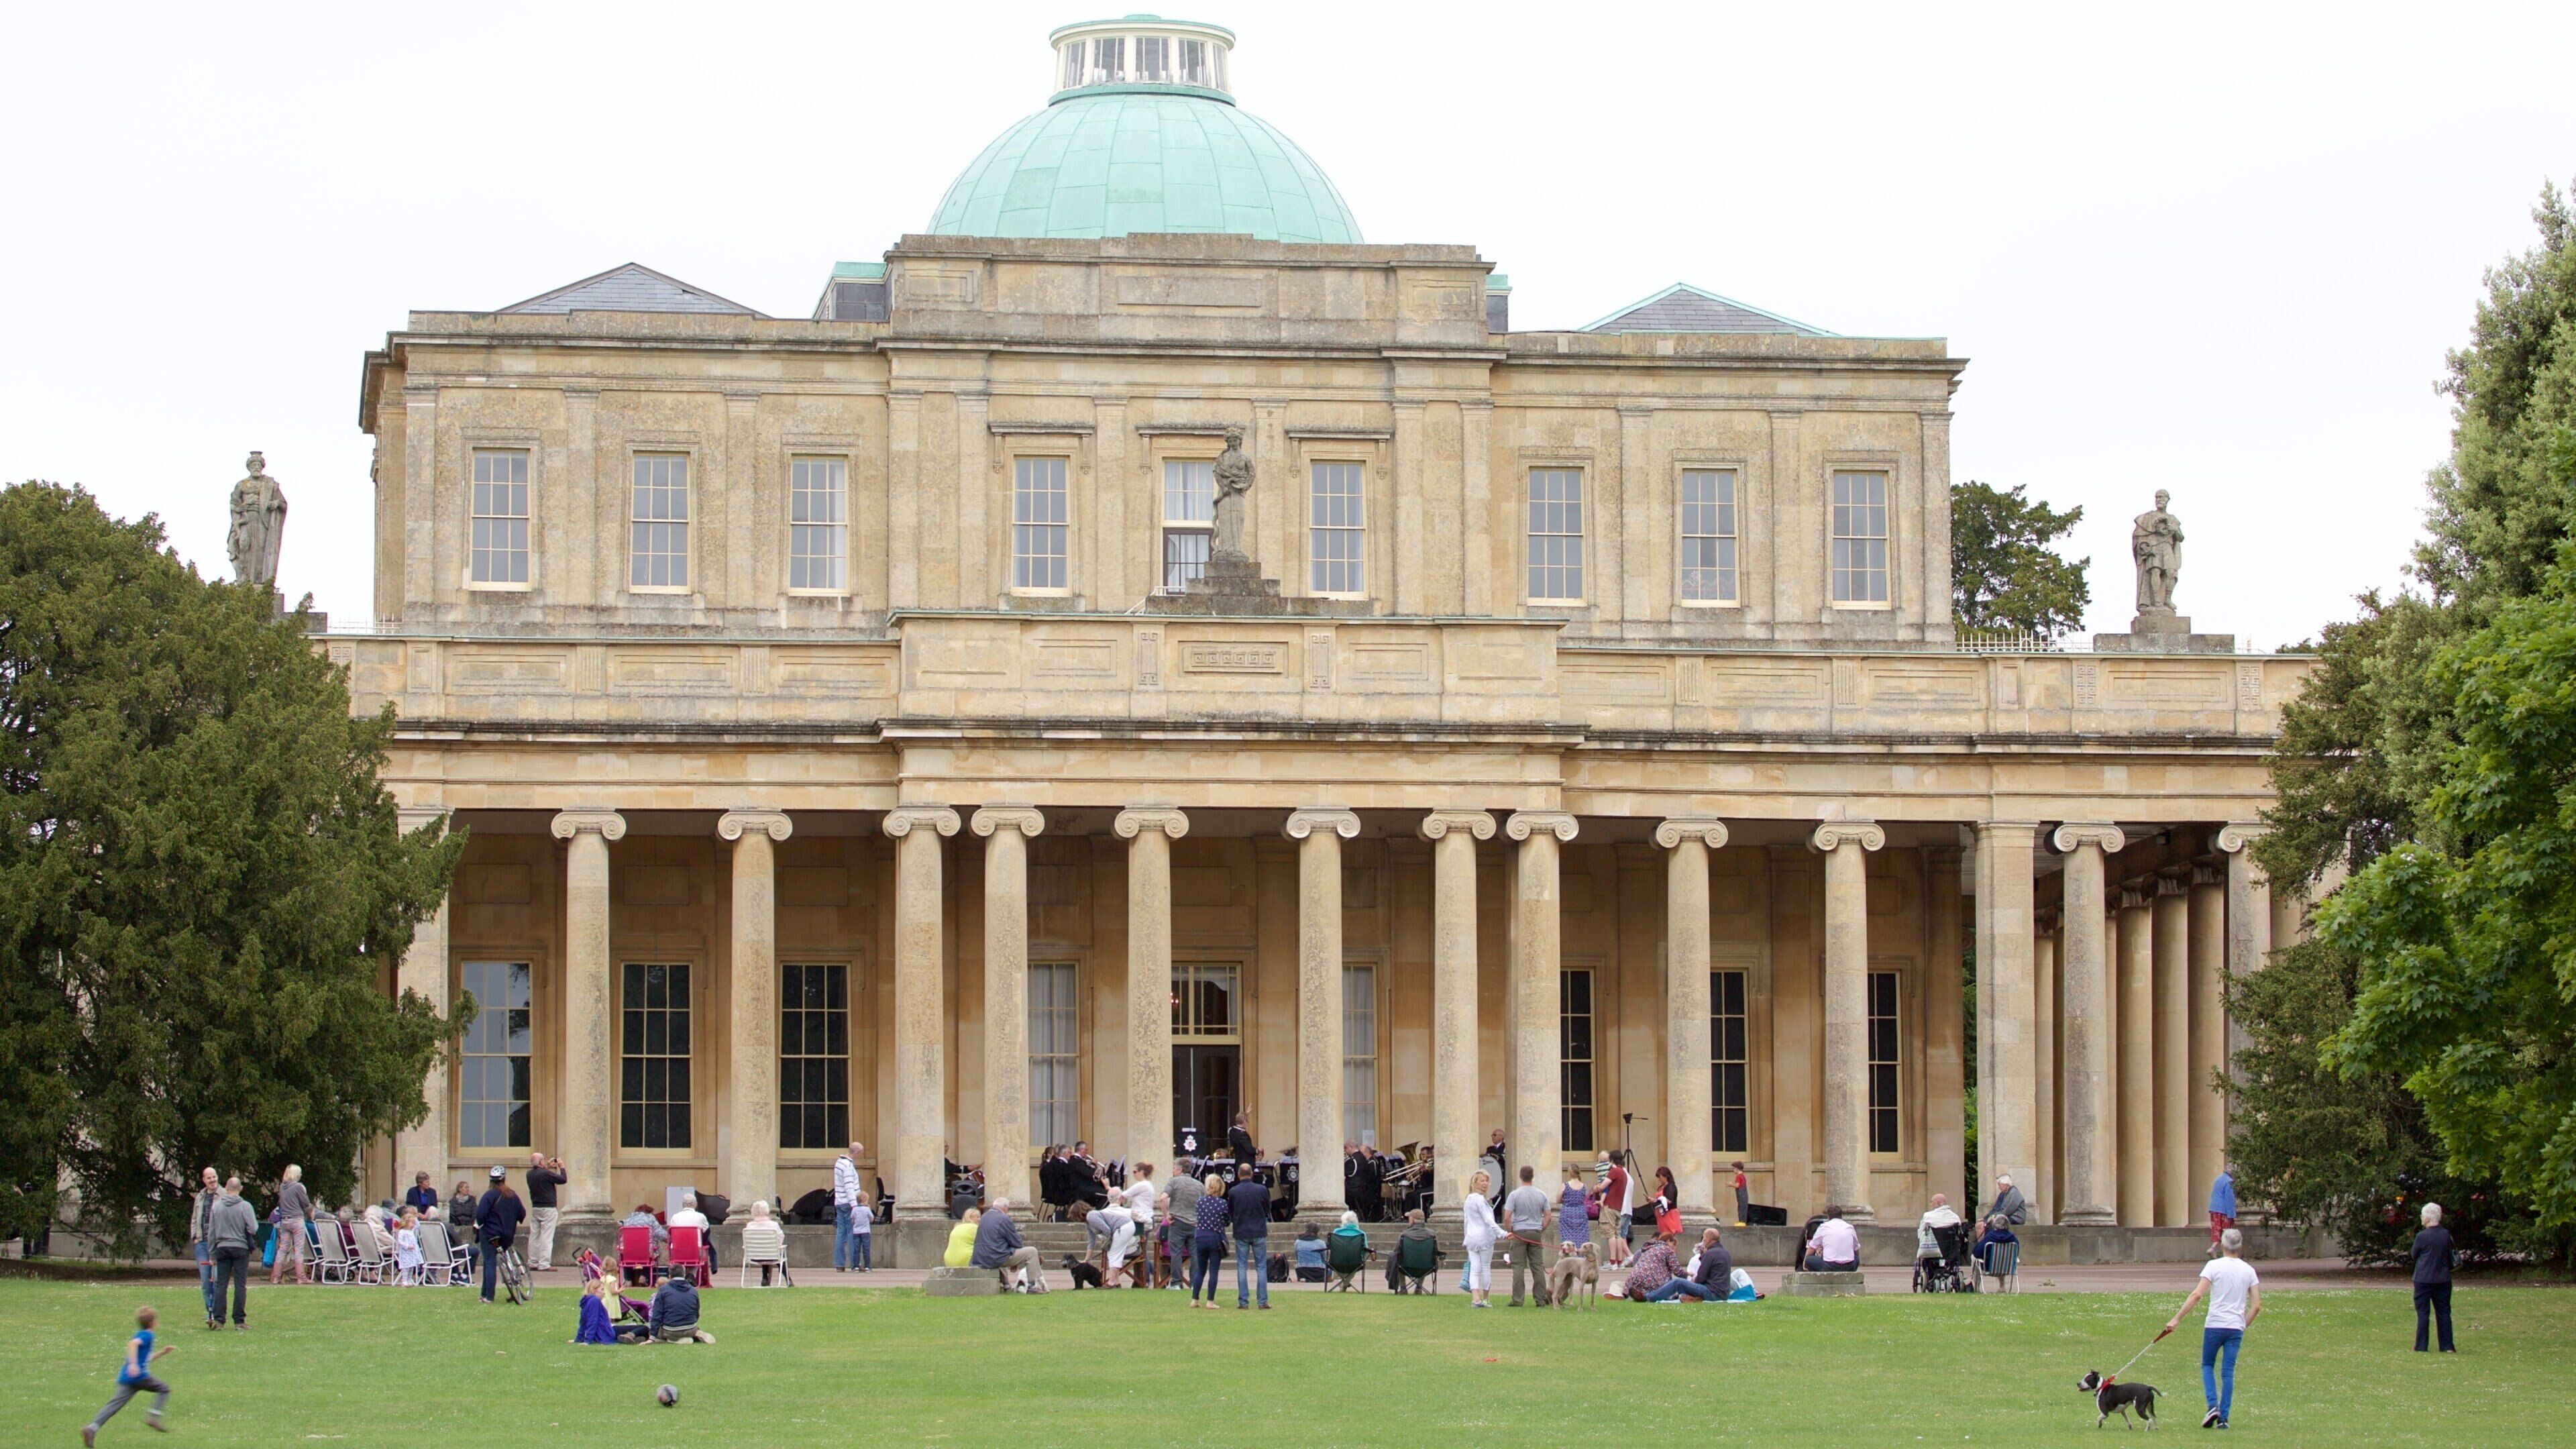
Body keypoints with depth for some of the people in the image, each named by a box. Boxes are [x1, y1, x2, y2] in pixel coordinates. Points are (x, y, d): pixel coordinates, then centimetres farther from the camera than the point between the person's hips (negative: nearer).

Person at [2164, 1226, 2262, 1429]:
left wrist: (2177, 1318, -11)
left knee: (2207, 1366, 15)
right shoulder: (2248, 1270, 6)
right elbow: (2256, 1306, 4)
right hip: (2236, 1328, 3)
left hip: (2214, 1325, -3)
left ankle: (2213, 1406, -5)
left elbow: (2196, 1295, -13)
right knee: (2228, 1372, 7)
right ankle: (2223, 1418, 3)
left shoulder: (2214, 1266, -5)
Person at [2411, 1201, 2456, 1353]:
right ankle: (2447, 1346, 7)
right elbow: (2451, 1256, 10)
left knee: (2423, 1313, 3)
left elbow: (2414, 1254, 0)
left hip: (2423, 1279, -4)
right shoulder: (2446, 1235, -1)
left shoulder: (2422, 1237, -14)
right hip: (2443, 1279, 4)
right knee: (2444, 1312, 8)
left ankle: (2421, 1346, 4)